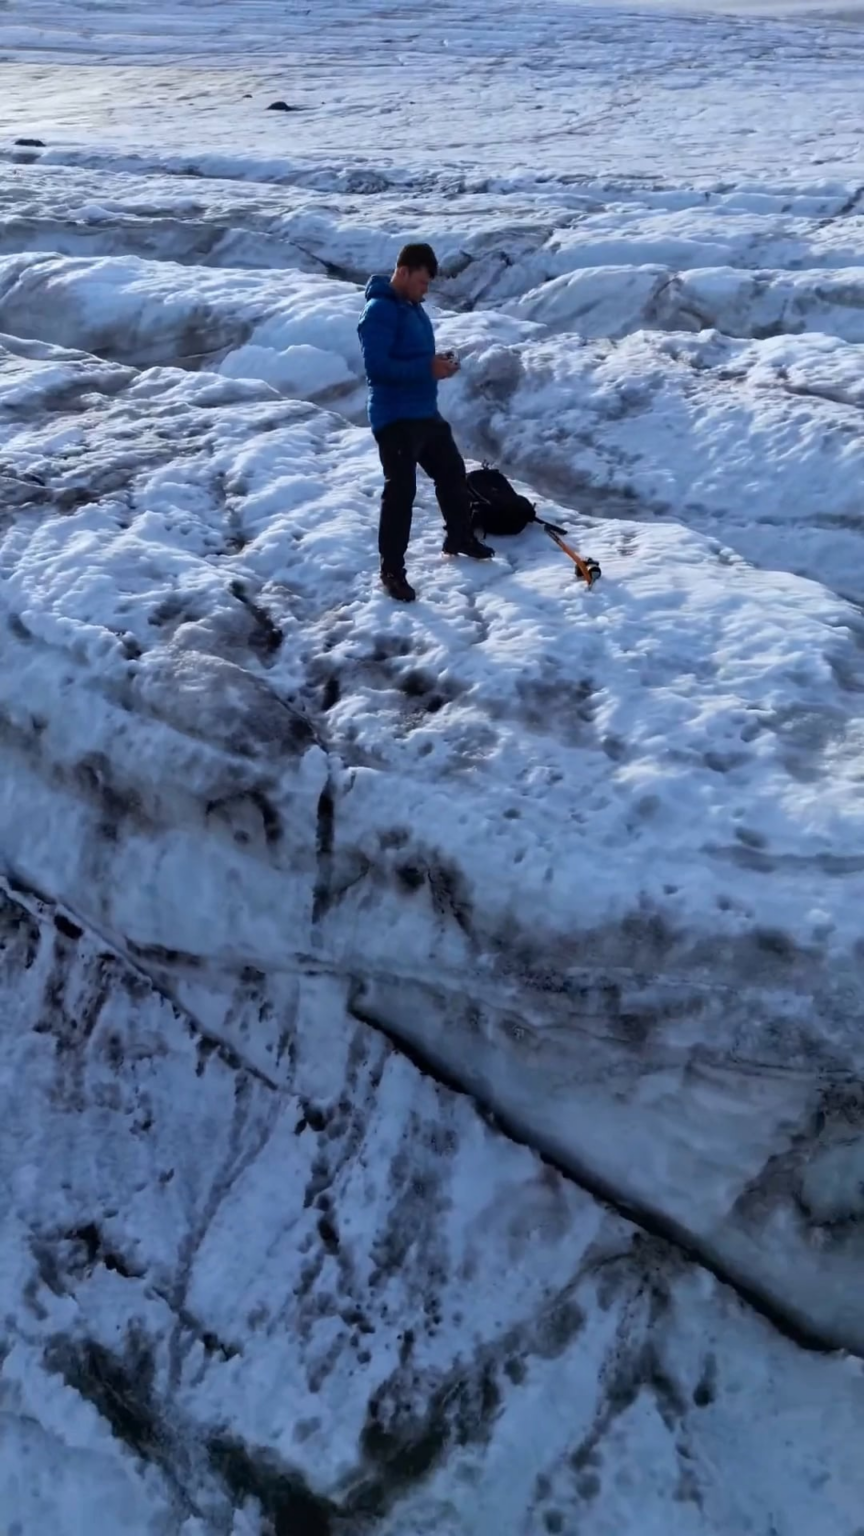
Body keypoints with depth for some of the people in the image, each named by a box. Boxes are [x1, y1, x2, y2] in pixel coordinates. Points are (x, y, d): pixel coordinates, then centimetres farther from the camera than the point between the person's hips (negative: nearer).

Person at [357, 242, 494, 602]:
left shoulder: (413, 306, 13)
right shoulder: (380, 310, -17)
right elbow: (376, 366, -26)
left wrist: (439, 362, 2)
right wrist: (427, 368, -27)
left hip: (425, 412, 10)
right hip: (395, 419, -10)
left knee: (452, 472, 20)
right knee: (400, 492, -7)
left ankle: (459, 537, 40)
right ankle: (392, 571, 2)